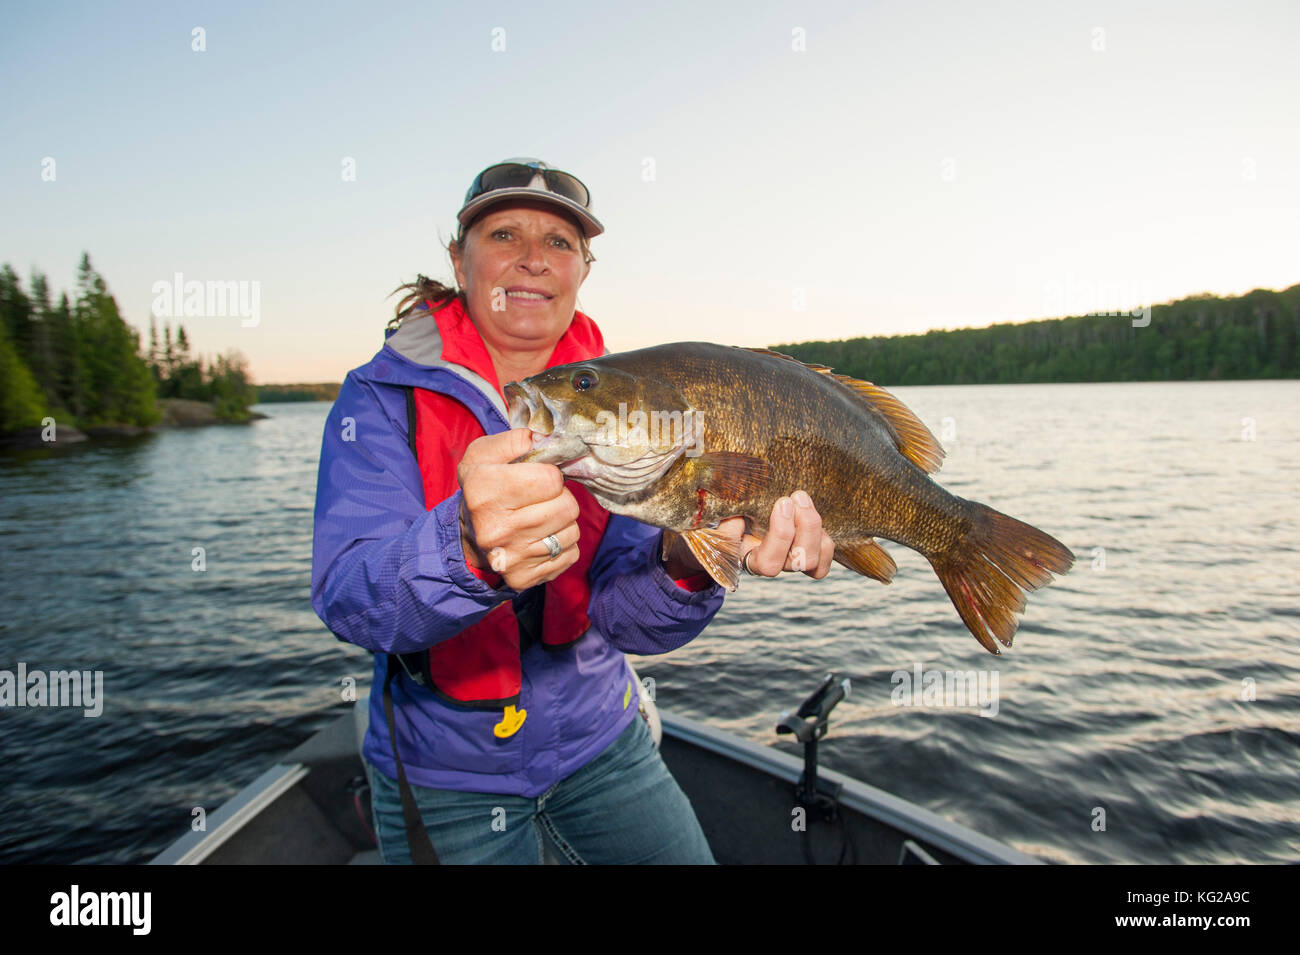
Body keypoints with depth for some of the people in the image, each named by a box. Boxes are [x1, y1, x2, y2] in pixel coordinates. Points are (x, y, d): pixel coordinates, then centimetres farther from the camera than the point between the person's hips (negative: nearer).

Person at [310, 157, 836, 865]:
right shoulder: (381, 395, -12)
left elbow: (621, 614, -13)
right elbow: (347, 599, -26)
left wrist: (684, 568, -35)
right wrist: (468, 550, -46)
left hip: (598, 739, 3)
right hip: (444, 773, -2)